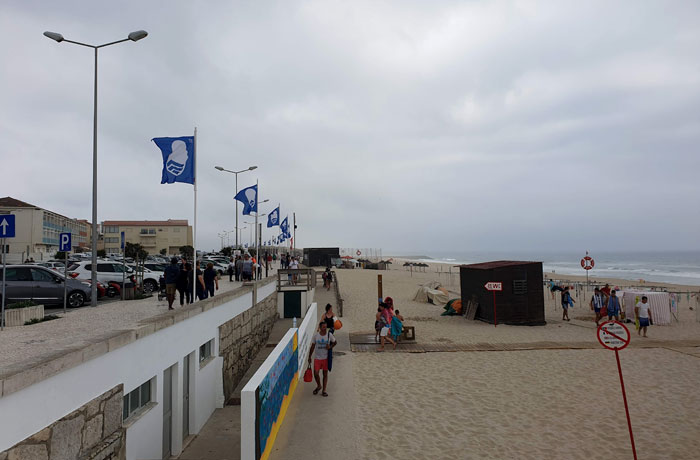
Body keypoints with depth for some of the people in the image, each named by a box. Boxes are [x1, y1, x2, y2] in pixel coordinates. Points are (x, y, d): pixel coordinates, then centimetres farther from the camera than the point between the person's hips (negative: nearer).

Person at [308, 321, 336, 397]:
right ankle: (319, 386, 26)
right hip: (317, 357, 0)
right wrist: (309, 357, 4)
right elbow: (312, 347, 2)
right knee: (316, 373, -3)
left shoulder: (329, 335, -7)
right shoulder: (316, 335, -7)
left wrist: (330, 347, -11)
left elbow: (335, 342, 9)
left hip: (326, 357, 0)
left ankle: (324, 391, 17)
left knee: (325, 374, 6)